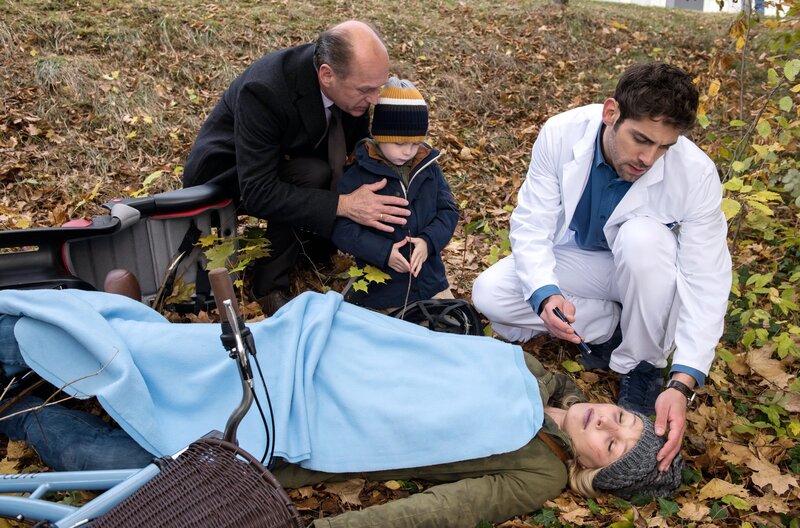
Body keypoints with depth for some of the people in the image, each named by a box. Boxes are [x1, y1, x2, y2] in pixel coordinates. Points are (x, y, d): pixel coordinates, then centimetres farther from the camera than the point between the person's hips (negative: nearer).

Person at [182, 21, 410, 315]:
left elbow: (357, 147, -3)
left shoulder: (352, 77, -18)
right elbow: (257, 193, -37)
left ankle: (312, 244, 11)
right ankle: (269, 286, -17)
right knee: (314, 175, -32)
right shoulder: (264, 90, -37)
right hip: (227, 177, -6)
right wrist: (342, 205, -44)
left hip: (285, 164, 6)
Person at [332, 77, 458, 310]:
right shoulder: (358, 177, -12)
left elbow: (448, 210, 4)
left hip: (430, 280, 5)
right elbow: (341, 227, -13)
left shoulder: (429, 168, 2)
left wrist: (429, 240, -15)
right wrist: (383, 252, -21)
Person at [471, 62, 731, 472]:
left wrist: (682, 384, -38)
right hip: (578, 260, 2)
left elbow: (707, 285, -28)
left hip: (644, 266, -2)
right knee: (489, 296, -20)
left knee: (642, 236, -38)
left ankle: (644, 367, -14)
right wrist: (545, 294, -40)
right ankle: (615, 329, -4)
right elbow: (530, 224, -21)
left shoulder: (696, 174, -29)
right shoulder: (561, 133, -25)